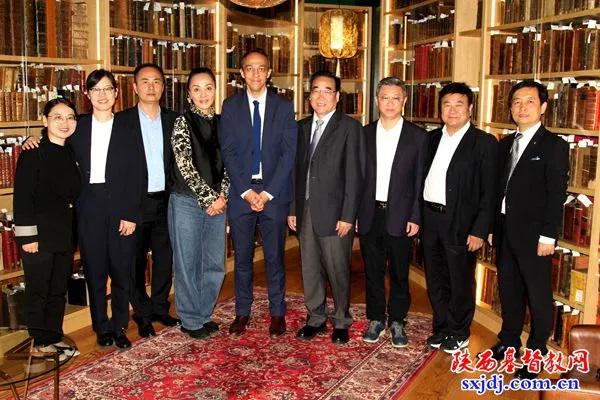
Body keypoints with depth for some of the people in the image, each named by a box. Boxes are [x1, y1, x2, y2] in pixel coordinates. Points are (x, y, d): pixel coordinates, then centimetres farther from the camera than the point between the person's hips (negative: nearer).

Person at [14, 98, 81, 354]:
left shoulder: (71, 154, 10)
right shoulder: (33, 154, -9)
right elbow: (23, 197, -13)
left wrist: (73, 233, 8)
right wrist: (28, 236, -16)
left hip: (65, 235, 6)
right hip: (40, 235, -6)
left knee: (59, 290, 13)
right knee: (38, 290, 4)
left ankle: (54, 338, 25)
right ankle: (41, 342, 17)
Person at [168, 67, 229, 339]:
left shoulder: (221, 123, 9)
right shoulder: (183, 122, -6)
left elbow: (226, 164, 9)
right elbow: (185, 166, -12)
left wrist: (222, 196, -4)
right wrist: (208, 197, -13)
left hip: (217, 203, 5)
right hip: (187, 203, -5)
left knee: (215, 265, 10)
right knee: (188, 263, 5)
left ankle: (204, 314, 27)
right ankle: (190, 320, 20)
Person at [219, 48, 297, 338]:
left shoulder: (284, 107, 3)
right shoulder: (230, 106, 4)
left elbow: (289, 153, -3)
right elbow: (228, 153, -1)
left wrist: (268, 192, -10)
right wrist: (246, 191, -10)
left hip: (274, 192, -1)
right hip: (240, 191, 1)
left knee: (274, 256, 7)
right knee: (242, 257, 9)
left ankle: (277, 312, 20)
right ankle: (242, 312, 22)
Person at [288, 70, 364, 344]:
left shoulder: (349, 127, -5)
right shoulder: (302, 127, 13)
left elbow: (354, 175, -9)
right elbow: (297, 171, 13)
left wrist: (347, 216, -14)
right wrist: (292, 209, 8)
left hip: (334, 212, -5)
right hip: (305, 211, 5)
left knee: (337, 271, 4)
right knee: (310, 270, 12)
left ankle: (341, 322, 22)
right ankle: (316, 318, 28)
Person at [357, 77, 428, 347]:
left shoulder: (418, 136, -1)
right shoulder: (365, 134, 5)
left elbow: (420, 181, -1)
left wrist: (415, 217, -6)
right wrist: (354, 213, 1)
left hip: (400, 216, -2)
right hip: (370, 214, 2)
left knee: (399, 273, 8)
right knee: (373, 271, 11)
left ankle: (397, 321, 24)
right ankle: (376, 319, 26)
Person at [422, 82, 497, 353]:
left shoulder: (484, 143, -8)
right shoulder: (433, 138, 9)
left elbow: (489, 192, -10)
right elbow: (424, 177, 10)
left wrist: (479, 231, -15)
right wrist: (418, 216, 3)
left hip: (460, 222, -5)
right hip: (430, 217, 5)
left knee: (460, 281, 8)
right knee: (435, 278, 16)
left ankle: (459, 333, 27)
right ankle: (441, 327, 33)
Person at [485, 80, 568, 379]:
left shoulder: (554, 146, -7)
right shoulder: (505, 144, 11)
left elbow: (556, 194, -11)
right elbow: (499, 187, 11)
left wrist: (548, 236, -15)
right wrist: (493, 226, 8)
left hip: (533, 234, -6)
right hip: (505, 231, 6)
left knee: (538, 296, 5)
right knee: (508, 290, 17)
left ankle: (536, 354, 19)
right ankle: (509, 341, 33)